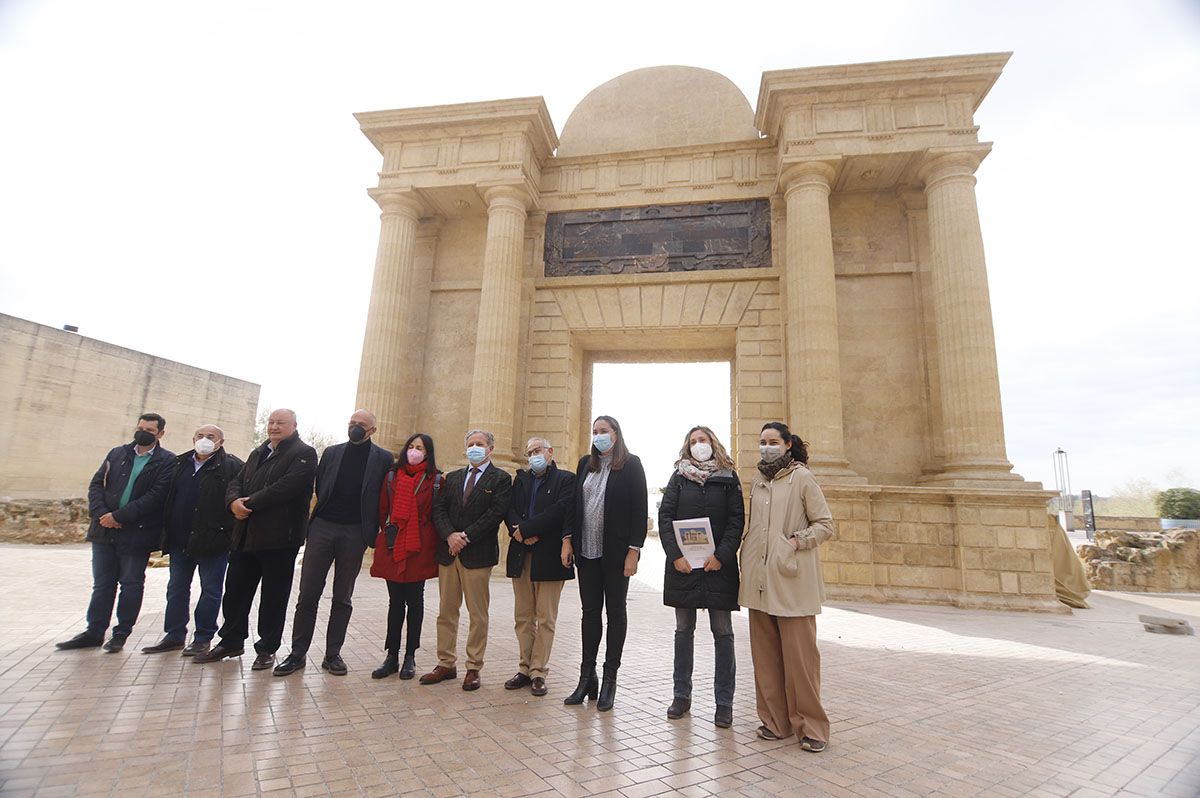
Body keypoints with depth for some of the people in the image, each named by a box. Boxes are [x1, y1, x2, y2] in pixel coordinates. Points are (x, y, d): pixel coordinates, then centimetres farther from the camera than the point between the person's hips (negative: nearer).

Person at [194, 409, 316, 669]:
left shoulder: (303, 454, -7)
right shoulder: (258, 453, 20)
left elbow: (287, 486, -20)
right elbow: (237, 481, 14)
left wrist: (250, 503, -17)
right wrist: (234, 501, -8)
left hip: (279, 538, -7)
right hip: (245, 536, 8)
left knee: (273, 597, 4)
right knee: (235, 590, 16)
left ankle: (267, 648, 18)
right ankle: (230, 641, 34)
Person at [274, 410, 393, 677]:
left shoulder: (383, 458, 1)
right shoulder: (331, 453, 10)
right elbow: (317, 489, 11)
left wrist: (374, 532, -5)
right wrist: (308, 524, 4)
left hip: (354, 533, -2)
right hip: (322, 527, 2)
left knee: (342, 598, 9)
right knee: (308, 594, 4)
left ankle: (333, 654, 20)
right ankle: (298, 653, 17)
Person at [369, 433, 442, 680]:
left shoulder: (436, 481, -2)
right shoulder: (393, 476, 6)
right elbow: (382, 511, 10)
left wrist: (436, 547, -1)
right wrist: (382, 540, 8)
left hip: (420, 548, -2)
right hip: (393, 547, 2)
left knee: (415, 601, 8)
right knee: (396, 601, 10)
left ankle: (410, 657, 20)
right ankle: (392, 656, 21)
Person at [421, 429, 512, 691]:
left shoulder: (501, 479, -1)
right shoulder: (453, 478, 15)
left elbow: (496, 512, -12)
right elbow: (439, 509, 6)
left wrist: (466, 536, -15)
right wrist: (450, 535, -11)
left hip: (478, 553, -5)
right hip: (448, 551, 5)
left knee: (478, 614, 3)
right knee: (446, 611, 11)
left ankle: (474, 668, 15)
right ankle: (446, 664, 23)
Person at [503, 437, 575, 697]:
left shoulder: (565, 479, 0)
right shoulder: (521, 479, 15)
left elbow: (560, 511, -15)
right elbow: (510, 509, 5)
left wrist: (525, 529, -15)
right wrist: (522, 535, -14)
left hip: (549, 557, -5)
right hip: (521, 556, 5)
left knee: (545, 619, 2)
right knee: (523, 617, 11)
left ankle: (538, 672, 13)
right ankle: (525, 668, 23)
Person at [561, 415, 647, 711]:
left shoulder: (631, 464, -5)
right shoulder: (585, 463, 9)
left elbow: (639, 509, -9)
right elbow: (574, 503, 10)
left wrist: (633, 550, -14)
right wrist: (567, 539, 3)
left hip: (616, 551, -4)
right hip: (586, 550, 4)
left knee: (615, 612, 9)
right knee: (590, 610, 11)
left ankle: (609, 679, 20)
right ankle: (587, 677, 22)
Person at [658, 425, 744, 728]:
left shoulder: (728, 478, 4)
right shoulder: (679, 478, 6)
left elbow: (737, 520, -2)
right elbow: (665, 517, 0)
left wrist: (722, 556, -13)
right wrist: (675, 555, -11)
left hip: (718, 565, -1)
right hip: (682, 564, 1)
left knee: (723, 632, 4)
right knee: (684, 630, 11)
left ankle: (724, 702, 16)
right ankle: (682, 695, 24)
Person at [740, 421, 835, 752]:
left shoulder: (802, 477, -3)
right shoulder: (757, 481, 13)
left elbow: (825, 525, -2)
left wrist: (797, 541, -15)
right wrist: (748, 558, 11)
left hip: (792, 580, -5)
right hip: (759, 579, 5)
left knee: (799, 654, -1)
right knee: (765, 654, 9)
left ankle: (811, 725, 15)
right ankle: (775, 720, 22)